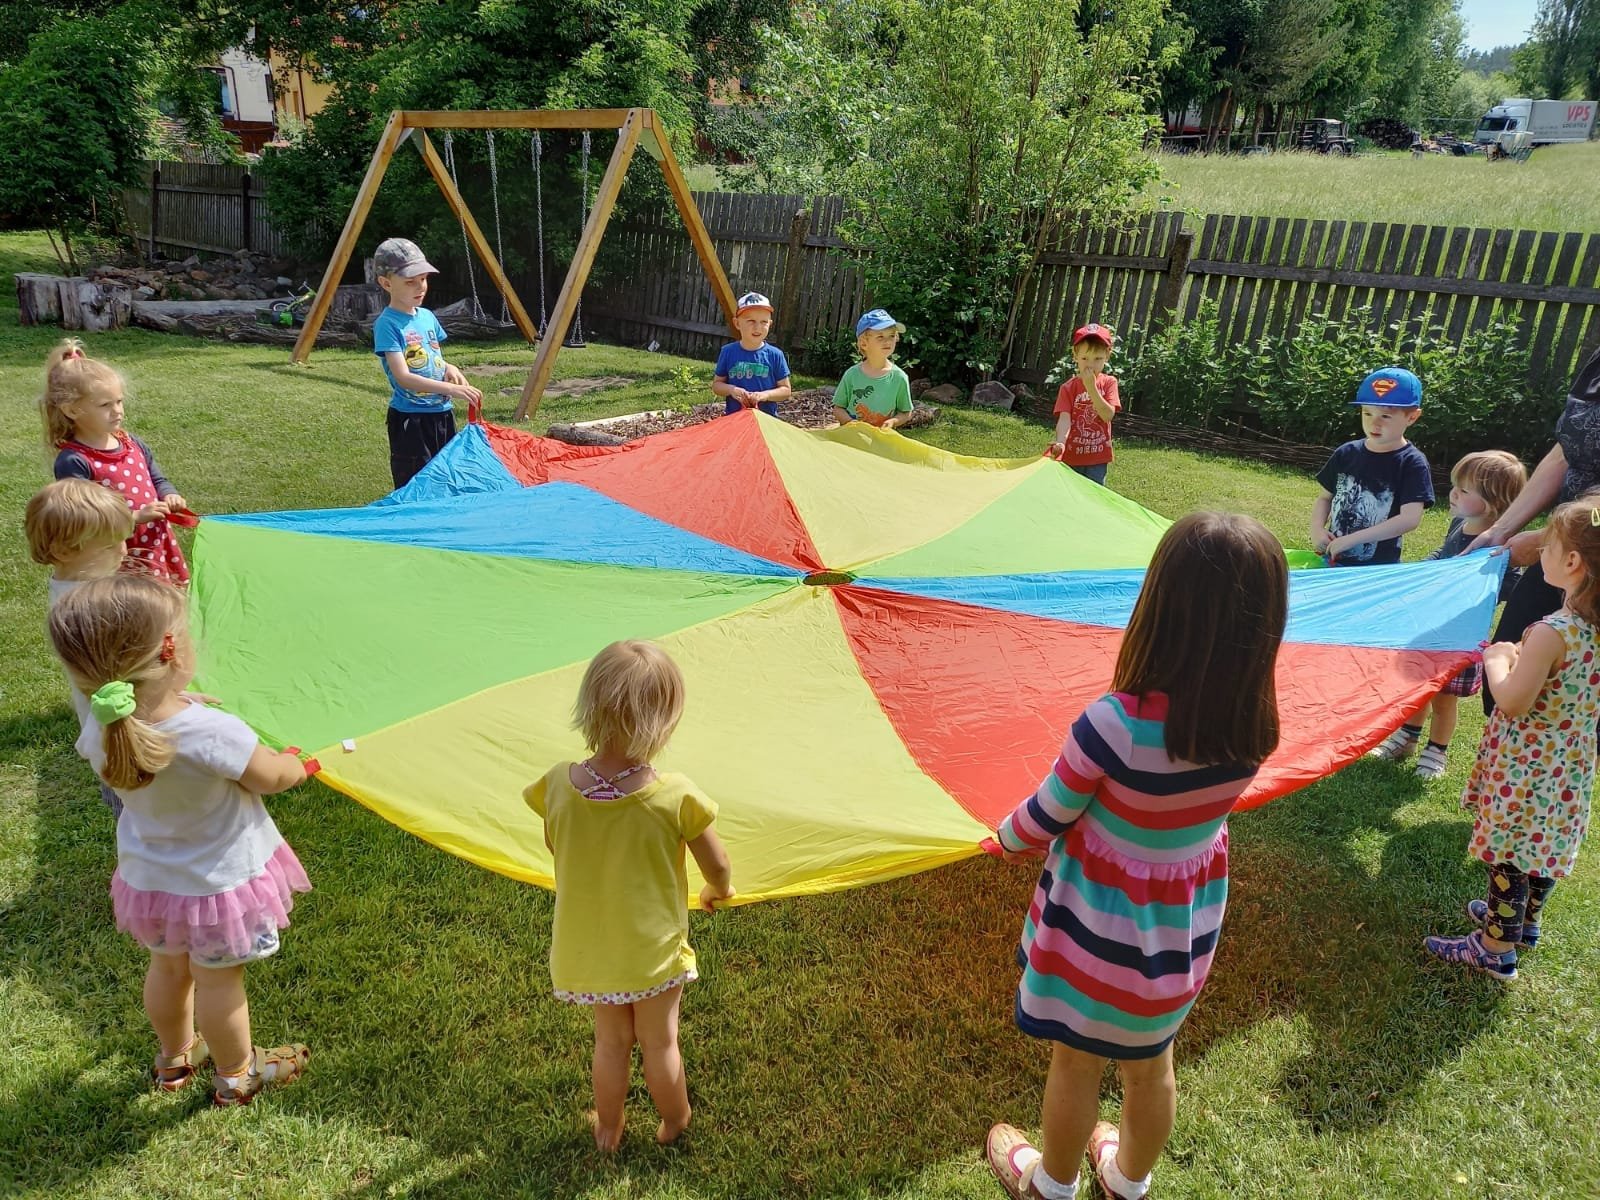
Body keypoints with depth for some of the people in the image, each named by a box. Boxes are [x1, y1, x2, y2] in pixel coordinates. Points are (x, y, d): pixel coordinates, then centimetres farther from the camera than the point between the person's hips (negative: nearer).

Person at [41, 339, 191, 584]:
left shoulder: (131, 443, 6)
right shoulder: (73, 461, -16)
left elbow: (158, 481, 18)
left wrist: (169, 496, -5)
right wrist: (135, 516, -25)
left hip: (155, 549, 7)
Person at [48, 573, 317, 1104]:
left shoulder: (100, 732, -19)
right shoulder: (214, 733, -37)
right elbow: (270, 777, -19)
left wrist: (168, 704, 13)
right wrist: (302, 765, 1)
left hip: (149, 877, 5)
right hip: (219, 880, -5)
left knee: (169, 967, 27)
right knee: (217, 980, 15)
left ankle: (175, 1057, 51)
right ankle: (235, 1074, 37)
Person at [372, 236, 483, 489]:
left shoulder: (428, 317, 8)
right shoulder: (387, 324, -14)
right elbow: (403, 377, -23)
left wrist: (449, 369, -3)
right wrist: (451, 389, -33)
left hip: (442, 413, 7)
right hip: (410, 420, -7)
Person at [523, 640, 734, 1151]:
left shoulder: (557, 786, -19)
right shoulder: (677, 797, -26)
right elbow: (719, 868, -12)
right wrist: (718, 891, 12)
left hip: (588, 950, 3)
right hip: (655, 950, -2)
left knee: (610, 1040, 26)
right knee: (659, 1041, 21)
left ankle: (608, 1130, 45)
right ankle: (674, 1123, 44)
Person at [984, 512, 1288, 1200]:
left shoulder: (1115, 724, -33)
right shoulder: (1254, 727, -17)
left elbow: (1041, 823, -18)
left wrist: (1008, 838, 4)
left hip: (1100, 929, -4)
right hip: (1184, 926, 5)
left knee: (1075, 1066, 21)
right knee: (1151, 1064, 28)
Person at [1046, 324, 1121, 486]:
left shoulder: (1109, 382, -2)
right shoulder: (1068, 387, -5)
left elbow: (1108, 415, -14)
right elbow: (1065, 418, -17)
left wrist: (1091, 387, -21)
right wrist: (1060, 442, -36)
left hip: (1098, 456, 0)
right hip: (1072, 455, 0)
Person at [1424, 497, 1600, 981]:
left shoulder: (1552, 633, -29)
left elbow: (1513, 702, -24)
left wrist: (1498, 660, -8)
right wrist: (1524, 659, 9)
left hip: (1525, 768, -8)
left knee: (1509, 853, 5)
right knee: (1542, 847, 24)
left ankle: (1495, 949, 18)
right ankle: (1524, 921, 44)